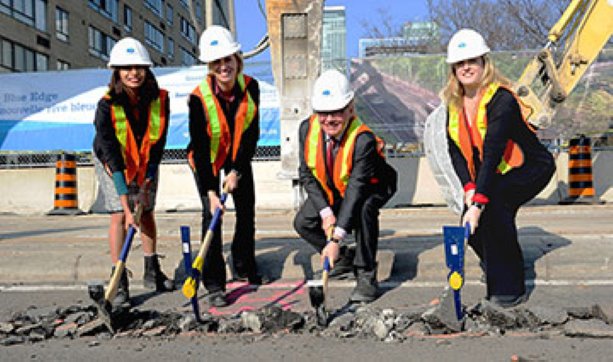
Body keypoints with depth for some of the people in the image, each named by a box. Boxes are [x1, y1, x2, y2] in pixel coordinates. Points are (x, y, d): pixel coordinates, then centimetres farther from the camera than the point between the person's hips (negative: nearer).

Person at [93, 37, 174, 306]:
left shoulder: (160, 99, -22)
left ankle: (152, 272, 22)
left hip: (145, 162, 3)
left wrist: (146, 184, -15)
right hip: (112, 162, -3)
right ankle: (120, 283, -4)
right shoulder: (107, 105, -30)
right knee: (119, 216, -11)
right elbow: (112, 156, -32)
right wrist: (126, 205, -36)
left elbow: (157, 143, -13)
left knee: (147, 213, 7)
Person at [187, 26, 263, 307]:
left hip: (239, 157, 4)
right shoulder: (199, 97, -28)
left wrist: (236, 171, -18)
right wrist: (209, 191, -33)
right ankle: (214, 285, -5)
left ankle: (244, 268, 30)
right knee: (211, 215, -12)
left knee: (247, 211, 9)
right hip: (207, 159, -3)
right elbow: (199, 147, -27)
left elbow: (251, 133, -13)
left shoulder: (250, 87, -19)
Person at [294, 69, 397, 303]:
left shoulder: (363, 139, -35)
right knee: (303, 223, -11)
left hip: (369, 189, -5)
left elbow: (357, 189, -40)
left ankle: (366, 276, -21)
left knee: (365, 208, -37)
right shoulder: (307, 129, -18)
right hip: (330, 191, 6)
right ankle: (343, 259, 14)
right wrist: (325, 212, -24)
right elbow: (306, 174, -11)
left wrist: (336, 239, -45)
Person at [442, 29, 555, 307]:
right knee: (470, 228, -7)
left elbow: (492, 152, -36)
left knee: (492, 205, -31)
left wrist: (478, 201, -42)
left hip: (529, 168, -6)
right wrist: (468, 187, -20)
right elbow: (455, 149, -6)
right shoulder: (455, 103, -4)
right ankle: (493, 264, 28)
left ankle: (510, 287, -18)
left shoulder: (501, 99, -26)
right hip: (492, 173, 6)